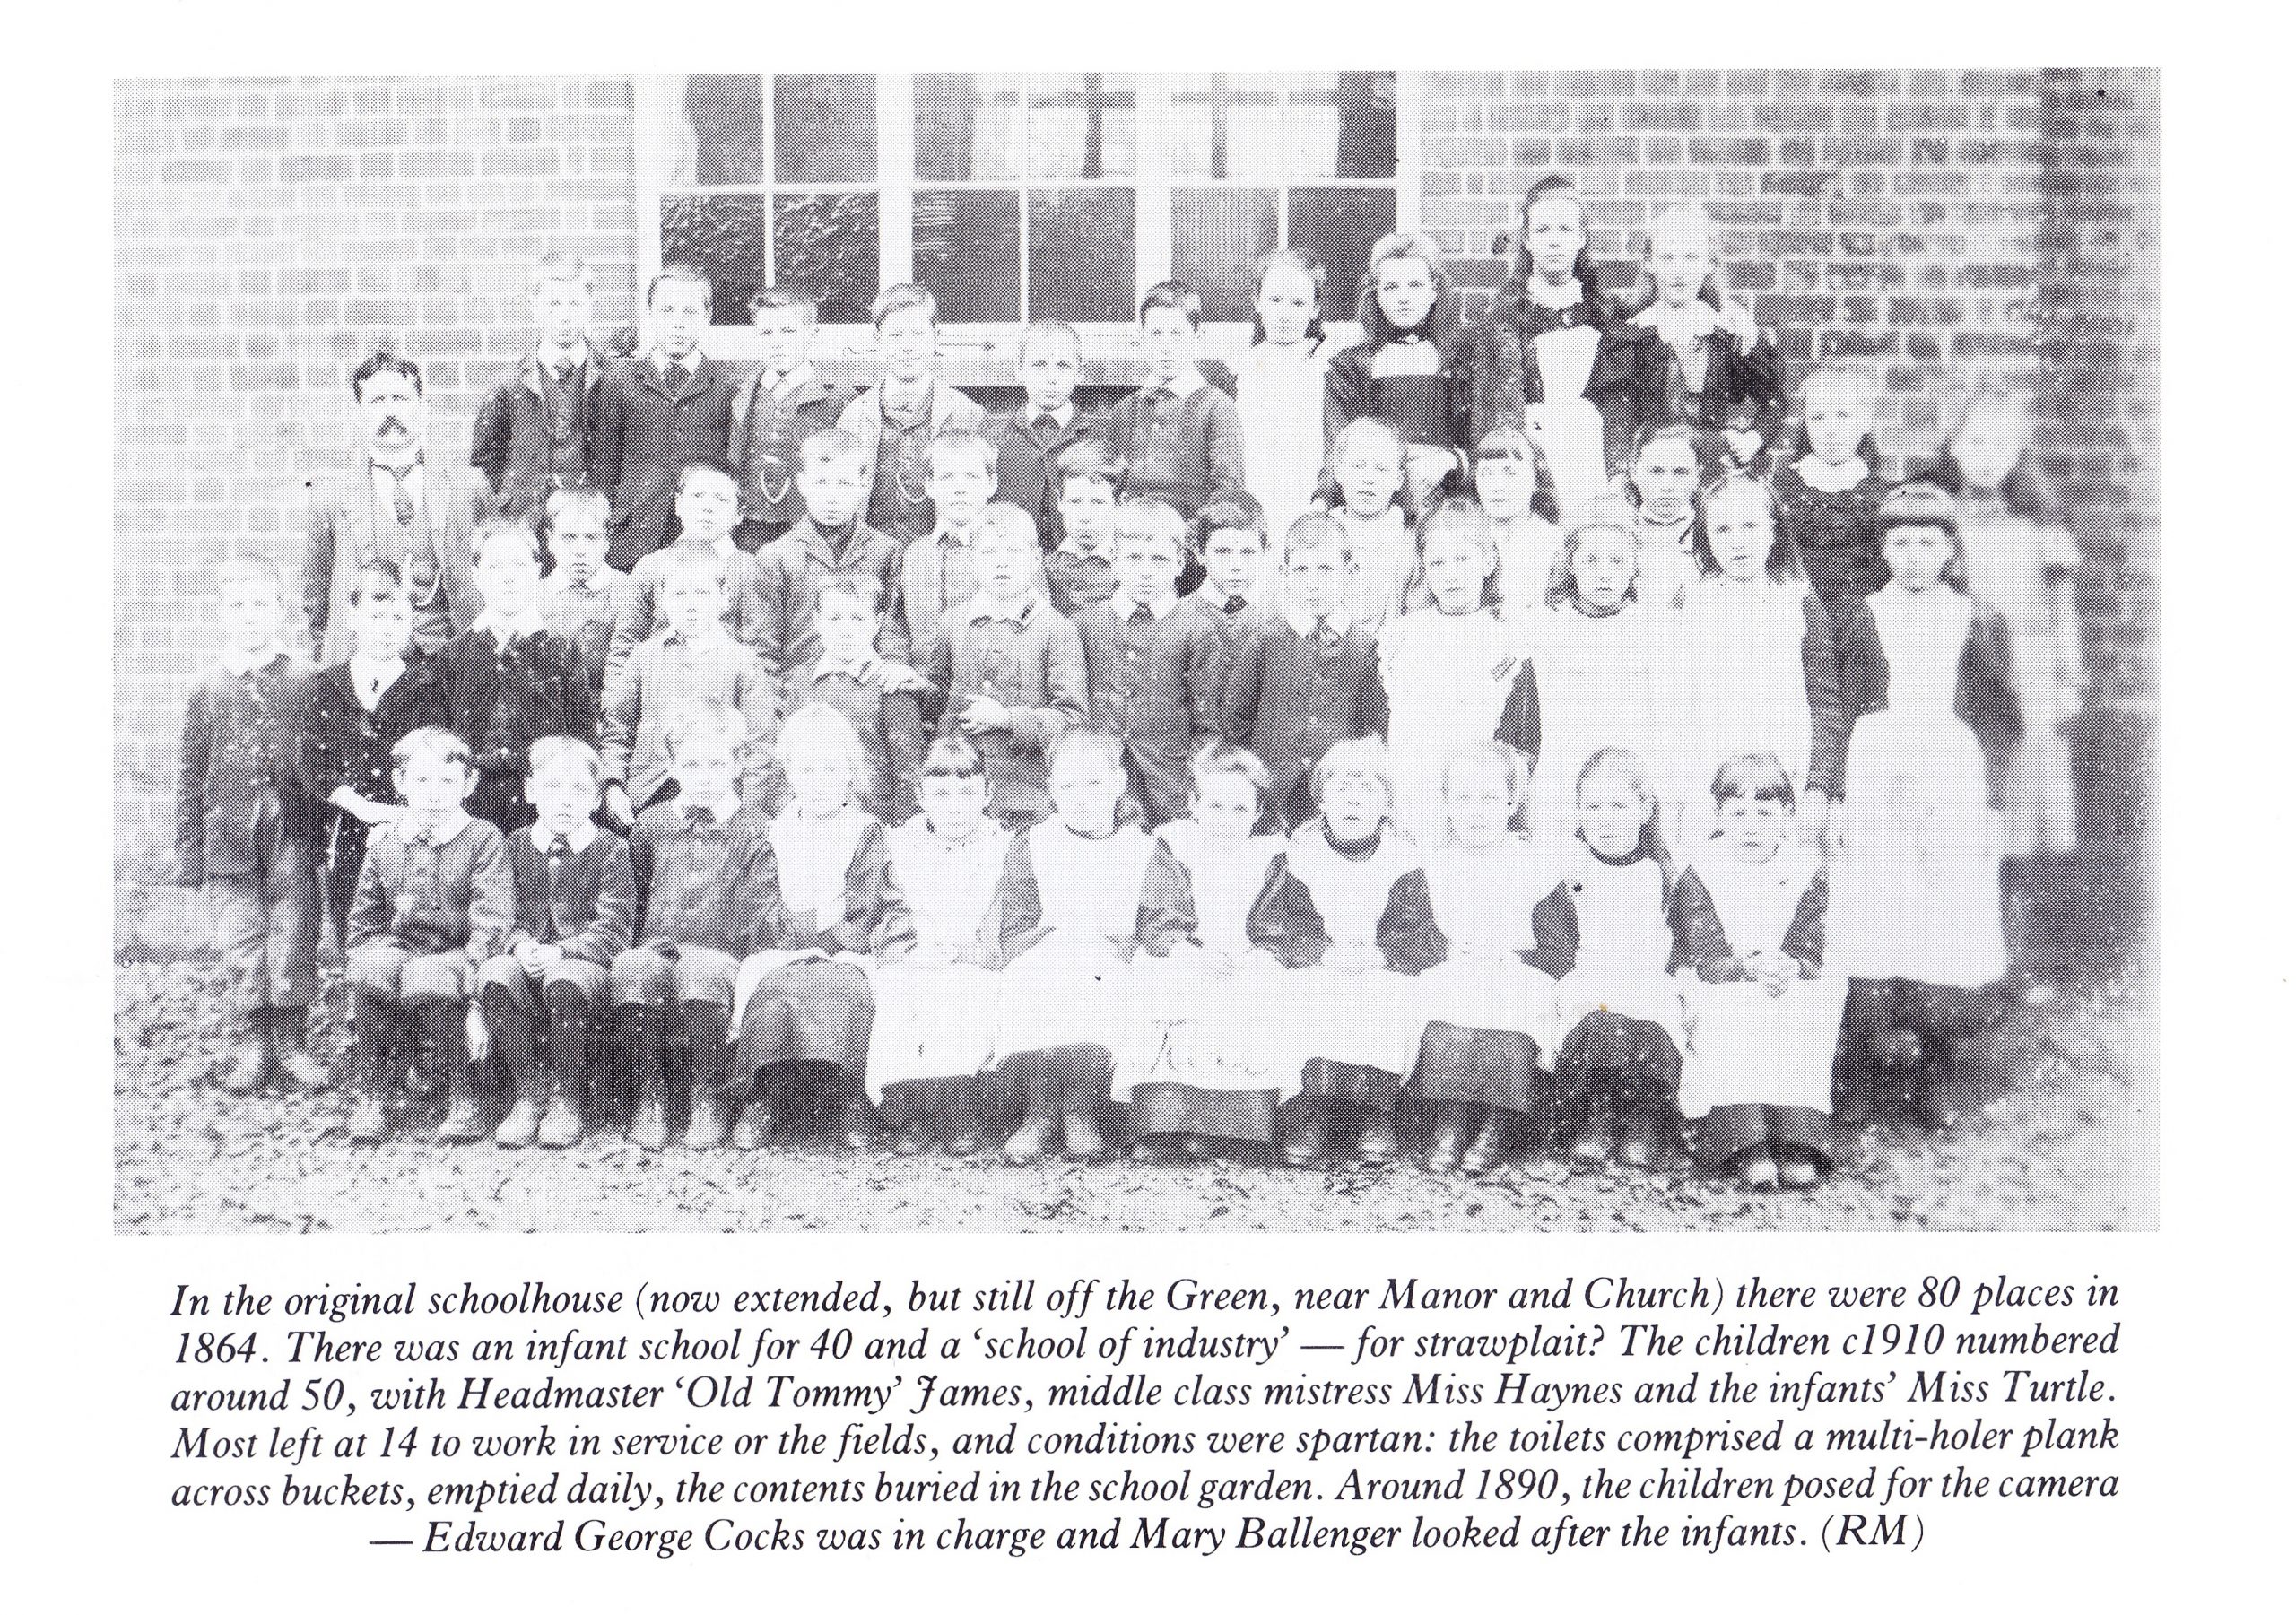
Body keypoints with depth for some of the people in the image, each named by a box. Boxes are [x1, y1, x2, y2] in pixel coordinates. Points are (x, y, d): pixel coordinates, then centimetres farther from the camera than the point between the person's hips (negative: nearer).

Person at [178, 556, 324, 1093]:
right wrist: (188, 847, 5)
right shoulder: (208, 690, 5)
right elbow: (191, 772, 8)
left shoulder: (304, 683, 1)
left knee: (294, 941, 1)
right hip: (231, 837, 1)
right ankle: (253, 1044, 15)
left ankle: (290, 1042, 14)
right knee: (241, 944, 3)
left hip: (293, 834, -1)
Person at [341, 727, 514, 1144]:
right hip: (400, 954, 4)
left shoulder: (484, 840, -2)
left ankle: (464, 1097, -15)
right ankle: (367, 1096, -15)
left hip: (455, 961, -4)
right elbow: (362, 925, 13)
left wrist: (476, 1004, -20)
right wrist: (362, 994, -2)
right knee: (369, 965, -29)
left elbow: (492, 926, -11)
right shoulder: (384, 845, 11)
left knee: (427, 980, -35)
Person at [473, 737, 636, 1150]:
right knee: (493, 975, -30)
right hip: (528, 962, 3)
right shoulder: (517, 846, 13)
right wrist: (521, 945, -13)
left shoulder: (610, 849, 2)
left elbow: (614, 928, -6)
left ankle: (566, 1099, -19)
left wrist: (561, 952, -19)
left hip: (585, 961, -3)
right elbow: (508, 915, 11)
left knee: (565, 982, -38)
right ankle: (529, 1093, -17)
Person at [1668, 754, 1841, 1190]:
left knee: (1805, 1019, -31)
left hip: (1790, 990, 2)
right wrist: (1749, 966, -34)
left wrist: (1789, 969, -31)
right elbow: (1706, 960, -13)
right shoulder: (1701, 872, -4)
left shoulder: (1806, 871, 1)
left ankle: (1798, 1142, -35)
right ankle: (1744, 1145, -42)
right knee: (1724, 1016, -34)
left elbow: (1809, 954, -6)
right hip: (1720, 990, -1)